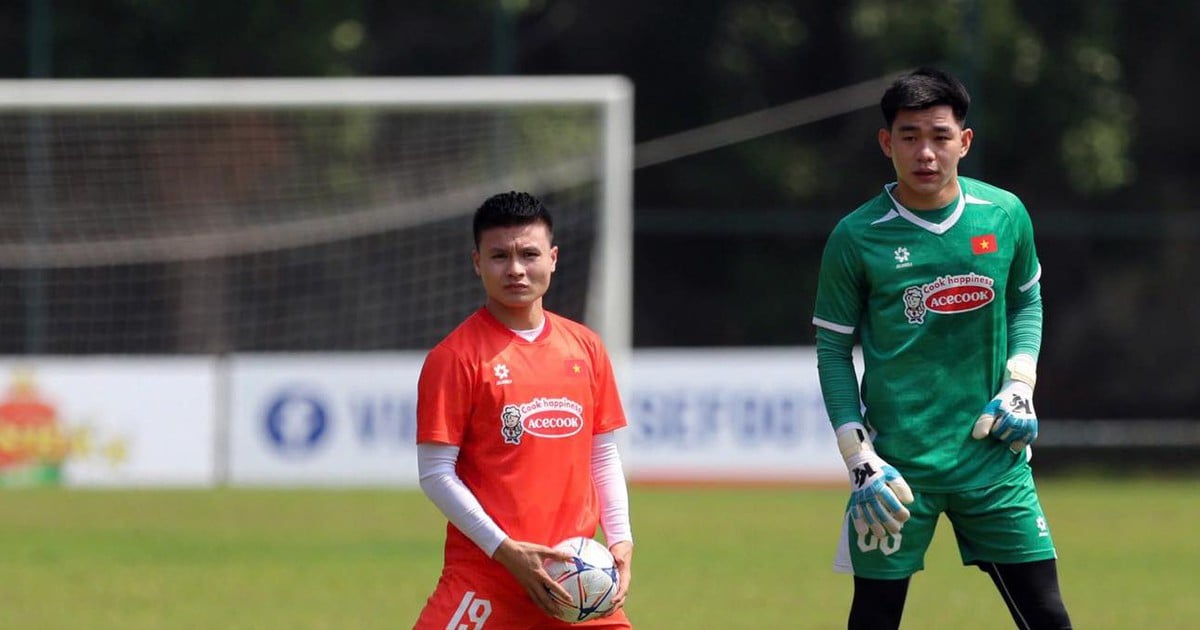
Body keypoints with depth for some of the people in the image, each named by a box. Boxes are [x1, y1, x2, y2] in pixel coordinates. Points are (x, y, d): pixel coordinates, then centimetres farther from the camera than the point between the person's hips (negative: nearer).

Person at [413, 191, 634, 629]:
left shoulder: (585, 348, 10)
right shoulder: (456, 357, -6)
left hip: (572, 574, 5)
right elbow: (435, 473, -8)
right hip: (483, 573, -5)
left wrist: (620, 539, 2)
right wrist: (505, 551, -16)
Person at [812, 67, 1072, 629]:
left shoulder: (1004, 215, 1)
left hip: (992, 456, 2)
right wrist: (859, 458, -7)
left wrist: (1020, 383, 1)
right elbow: (833, 351, 0)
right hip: (897, 465, -2)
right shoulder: (856, 238, -7)